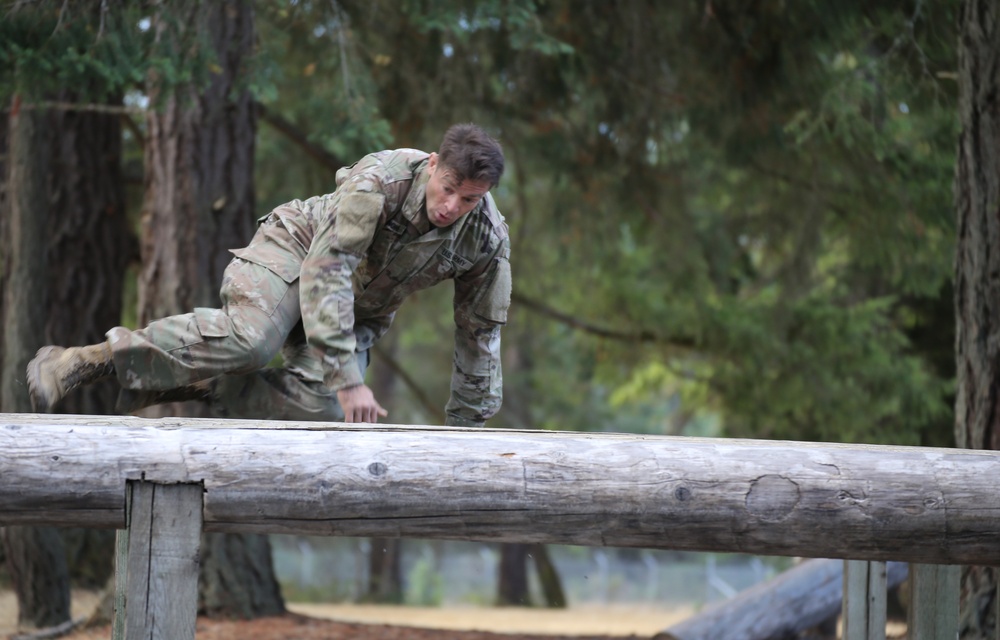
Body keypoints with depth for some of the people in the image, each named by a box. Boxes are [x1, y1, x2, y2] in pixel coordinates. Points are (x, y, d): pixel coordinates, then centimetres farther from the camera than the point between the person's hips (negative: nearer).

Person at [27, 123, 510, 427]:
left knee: (320, 407, -24)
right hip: (299, 248, -5)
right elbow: (327, 270, -36)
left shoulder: (488, 240, -18)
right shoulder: (380, 181, -32)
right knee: (249, 337, -36)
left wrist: (464, 427, 0)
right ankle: (89, 360, -29)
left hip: (358, 310, 5)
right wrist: (348, 378, -41)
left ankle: (202, 386, -8)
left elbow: (480, 334, -4)